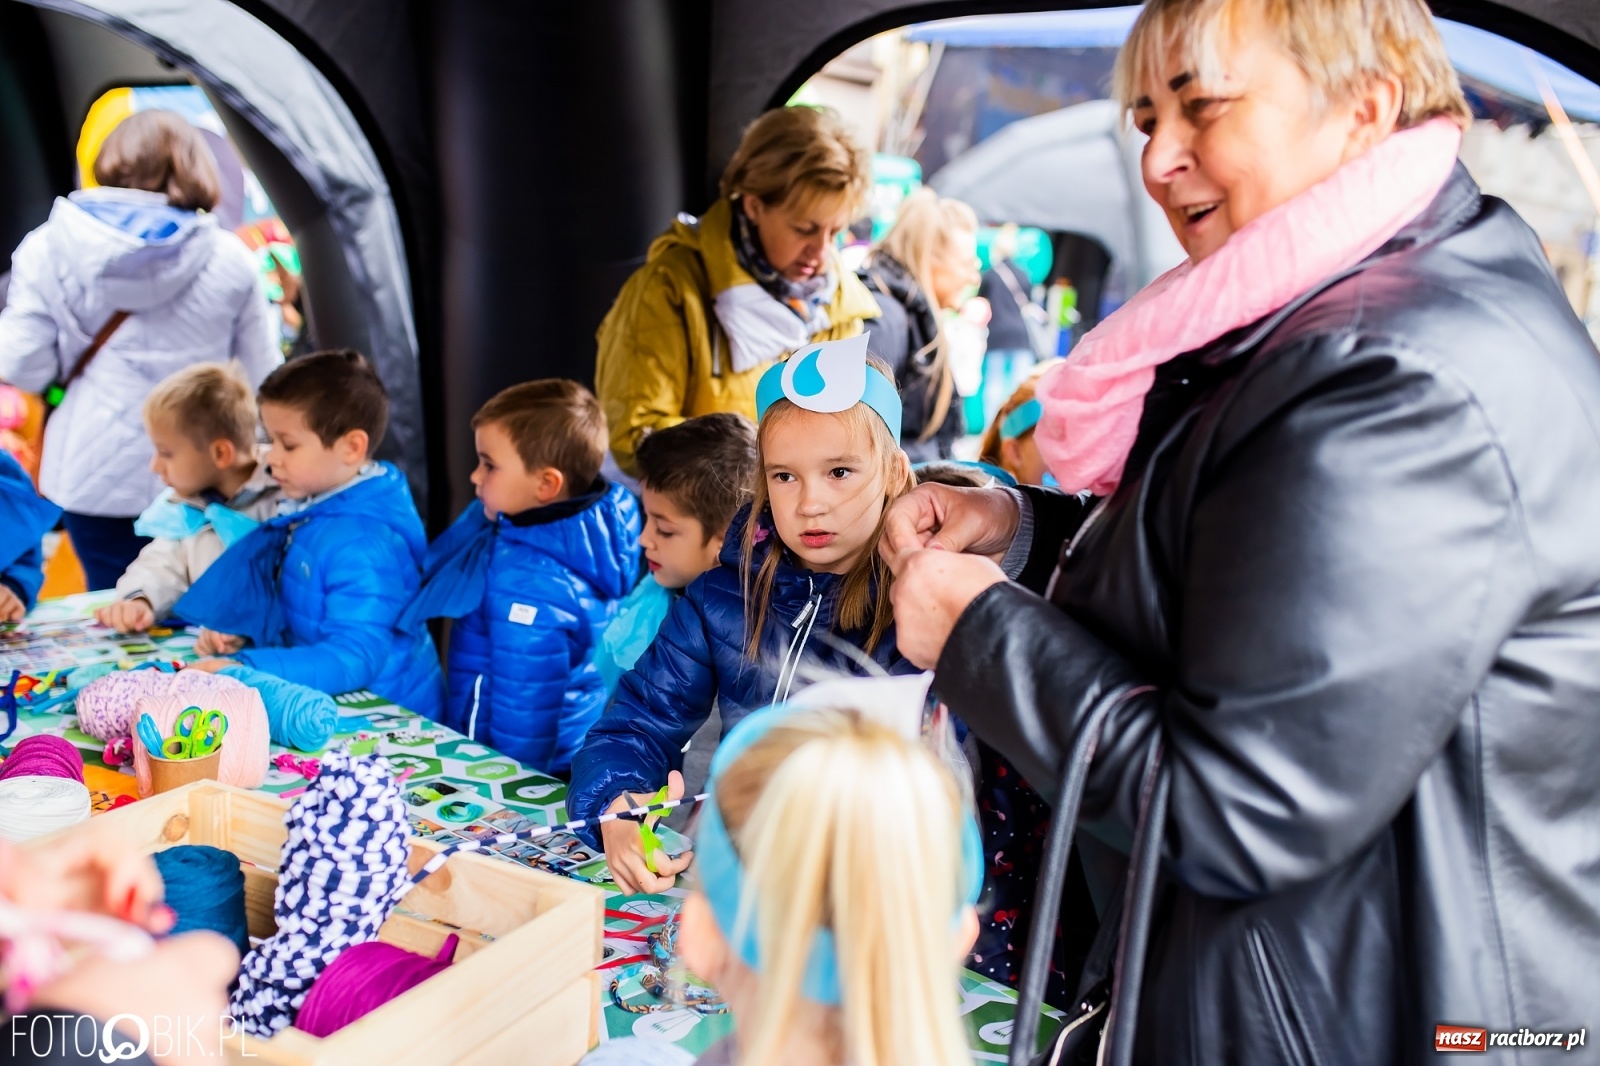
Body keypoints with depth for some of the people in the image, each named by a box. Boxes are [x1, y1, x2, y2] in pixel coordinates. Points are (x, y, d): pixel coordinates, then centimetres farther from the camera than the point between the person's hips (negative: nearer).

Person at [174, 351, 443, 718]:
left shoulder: (364, 546, -21)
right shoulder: (314, 507, 5)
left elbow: (355, 659, -25)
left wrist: (243, 668, -28)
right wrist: (244, 632, 2)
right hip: (324, 704, 7)